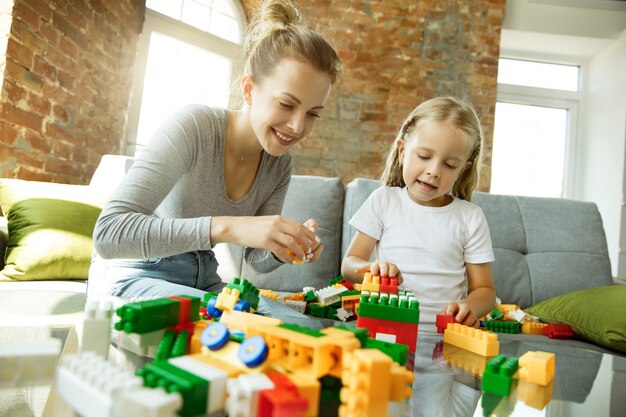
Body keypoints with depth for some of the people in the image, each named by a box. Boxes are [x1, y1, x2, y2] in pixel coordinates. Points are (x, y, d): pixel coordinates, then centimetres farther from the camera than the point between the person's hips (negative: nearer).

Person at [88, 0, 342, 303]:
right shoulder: (192, 125, -23)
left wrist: (285, 247, -22)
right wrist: (226, 227, -42)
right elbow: (108, 233, -31)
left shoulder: (280, 165, -5)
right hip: (134, 276, -6)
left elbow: (256, 258, 1)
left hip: (201, 281, 6)